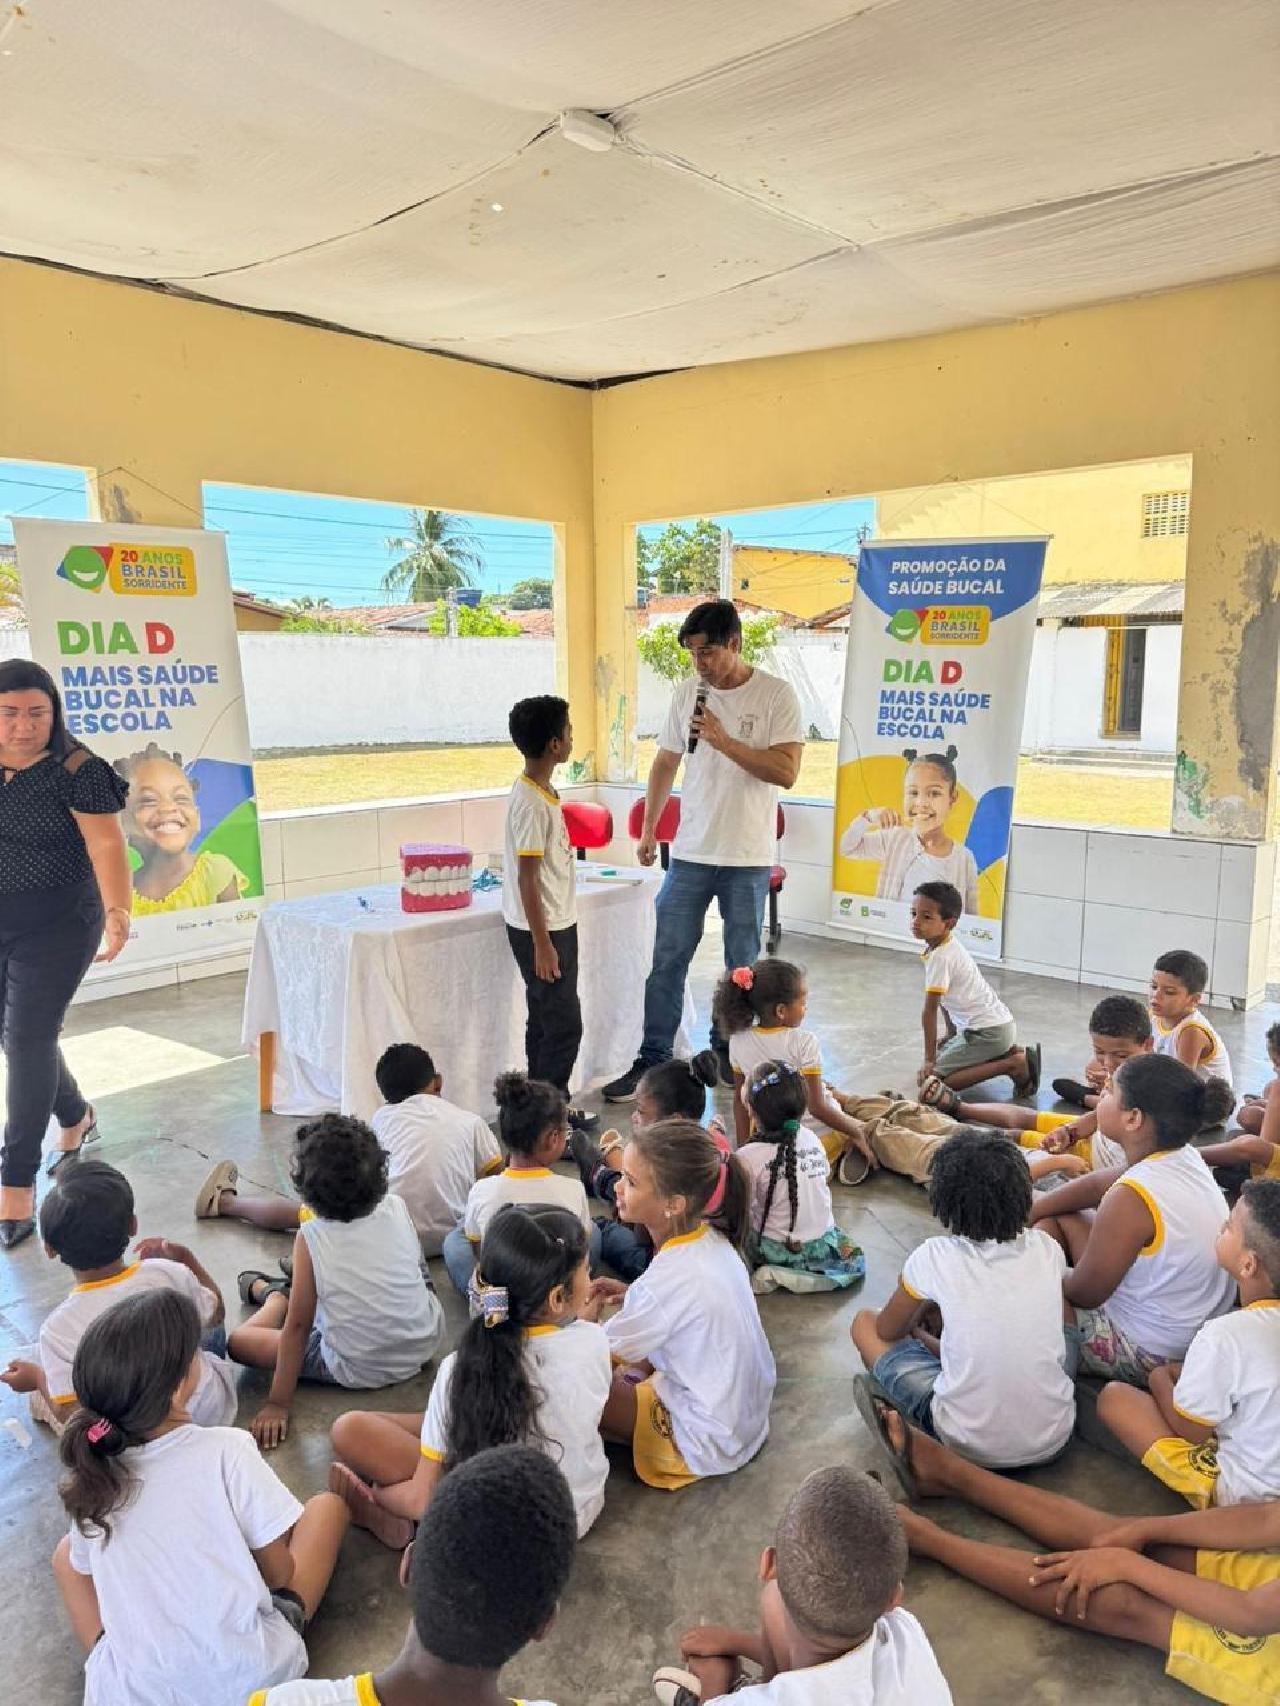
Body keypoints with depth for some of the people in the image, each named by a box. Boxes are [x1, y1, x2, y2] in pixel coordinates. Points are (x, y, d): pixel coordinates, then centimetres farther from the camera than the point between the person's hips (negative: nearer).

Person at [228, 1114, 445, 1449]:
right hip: (426, 1343, 4)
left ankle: (274, 1295, 35)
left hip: (360, 1372, -4)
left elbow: (298, 1326, -17)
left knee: (238, 1340, 7)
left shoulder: (311, 1237, -22)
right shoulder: (396, 1208, -12)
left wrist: (278, 1404, -9)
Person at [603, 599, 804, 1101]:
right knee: (667, 960, 2)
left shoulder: (776, 694, -8)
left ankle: (725, 1050, 28)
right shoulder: (686, 692, 4)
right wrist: (648, 829, 11)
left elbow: (786, 772, -17)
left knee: (742, 964, 11)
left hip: (748, 857, -2)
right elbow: (666, 763, 12)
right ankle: (652, 1060, 11)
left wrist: (723, 740, -23)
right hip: (691, 852, 3)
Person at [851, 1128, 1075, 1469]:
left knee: (864, 1323, 13)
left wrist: (914, 1329, 30)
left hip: (972, 1447, -3)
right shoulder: (1048, 1251, -4)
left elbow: (888, 1331, 6)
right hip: (1052, 1440, 3)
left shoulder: (932, 1258, -13)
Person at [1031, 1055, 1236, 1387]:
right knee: (1059, 1220, 13)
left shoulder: (1132, 1198, -33)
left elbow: (1083, 1294, -20)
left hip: (1146, 1356, -8)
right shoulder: (1183, 1155, -8)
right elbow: (1095, 1184, 8)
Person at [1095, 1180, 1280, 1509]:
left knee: (1113, 1396, -2)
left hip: (1239, 1492, -6)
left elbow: (1193, 1432, -15)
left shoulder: (1224, 1335, -28)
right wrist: (1174, 1373, 12)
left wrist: (1161, 1380, 3)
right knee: (1177, 1371, 18)